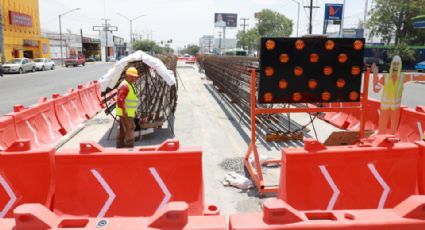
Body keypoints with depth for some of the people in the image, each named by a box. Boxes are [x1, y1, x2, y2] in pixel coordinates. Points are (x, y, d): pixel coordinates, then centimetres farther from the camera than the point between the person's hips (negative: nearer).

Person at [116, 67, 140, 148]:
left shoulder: (130, 85, 16)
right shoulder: (124, 85, -18)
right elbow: (120, 99, -26)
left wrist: (134, 110, 23)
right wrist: (124, 110, -28)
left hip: (129, 112, 11)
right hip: (126, 113, -11)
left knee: (122, 129, 17)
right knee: (129, 129, -8)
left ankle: (120, 145, 26)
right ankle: (129, 146, -3)